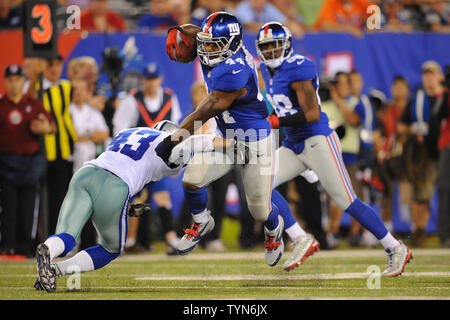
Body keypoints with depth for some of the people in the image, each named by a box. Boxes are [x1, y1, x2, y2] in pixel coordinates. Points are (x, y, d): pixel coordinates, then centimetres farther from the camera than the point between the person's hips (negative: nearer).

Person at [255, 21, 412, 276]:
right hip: (294, 145, 9)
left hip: (318, 141, -9)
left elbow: (312, 114, -22)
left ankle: (396, 250, 3)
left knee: (348, 202, -8)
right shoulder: (270, 70, 11)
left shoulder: (296, 69, -17)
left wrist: (274, 122, -23)